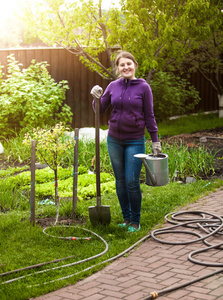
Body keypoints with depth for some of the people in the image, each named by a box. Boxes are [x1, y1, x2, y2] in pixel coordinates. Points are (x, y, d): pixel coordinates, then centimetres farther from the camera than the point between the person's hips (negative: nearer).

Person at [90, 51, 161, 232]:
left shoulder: (143, 87, -5)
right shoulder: (113, 86, 4)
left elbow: (149, 116, -1)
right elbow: (100, 110, 11)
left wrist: (155, 141, -2)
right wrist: (96, 97, -9)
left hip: (135, 141, -4)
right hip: (114, 140, 4)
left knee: (132, 182, -6)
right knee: (120, 181, 10)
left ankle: (136, 221, 9)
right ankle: (126, 217, 23)